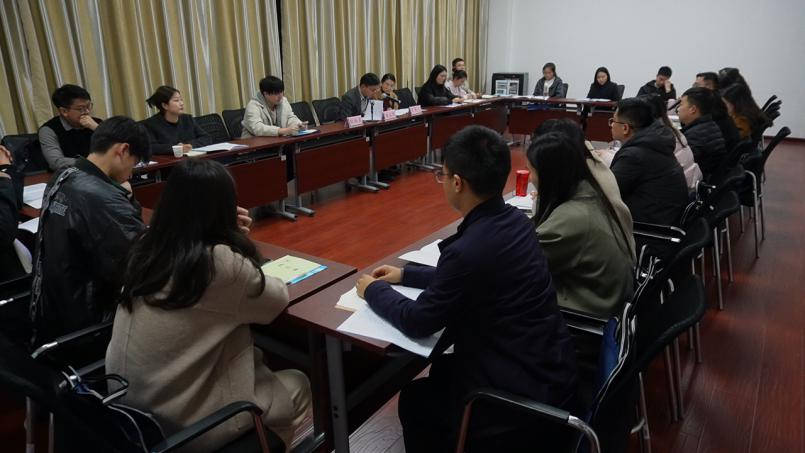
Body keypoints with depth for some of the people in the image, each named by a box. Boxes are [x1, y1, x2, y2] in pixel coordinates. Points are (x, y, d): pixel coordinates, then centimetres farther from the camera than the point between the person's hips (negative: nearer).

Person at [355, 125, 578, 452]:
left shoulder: (470, 249, -30)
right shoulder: (513, 220, -3)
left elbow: (417, 323, -15)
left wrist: (374, 290, 2)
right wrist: (405, 274, 18)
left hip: (524, 394, -7)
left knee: (414, 398, 15)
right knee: (442, 370, 26)